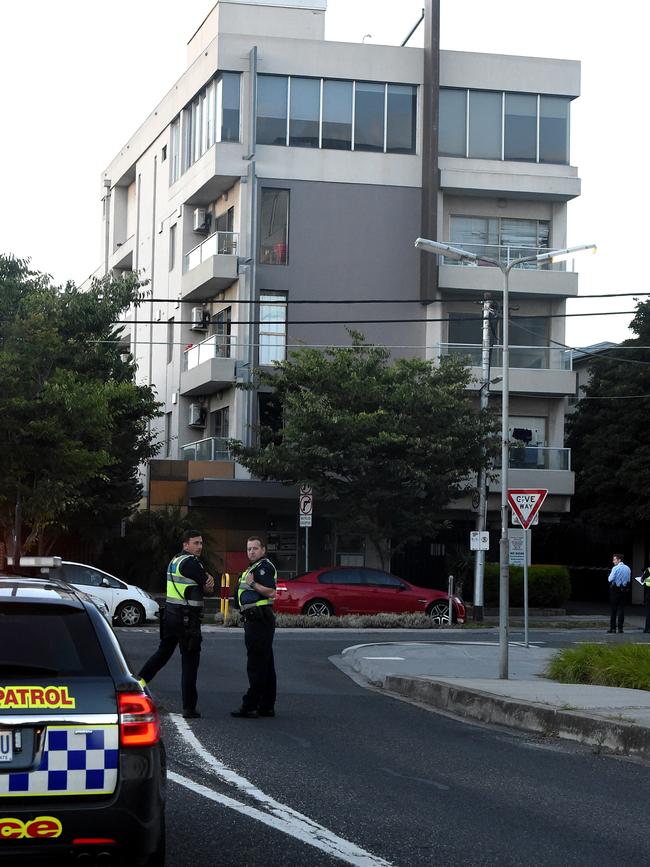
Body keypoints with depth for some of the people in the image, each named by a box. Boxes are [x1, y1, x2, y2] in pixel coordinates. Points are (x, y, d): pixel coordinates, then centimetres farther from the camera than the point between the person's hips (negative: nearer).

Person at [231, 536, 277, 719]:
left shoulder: (264, 567, -11)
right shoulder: (255, 567, 22)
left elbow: (270, 592, -22)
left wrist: (253, 584, -27)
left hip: (259, 620, -11)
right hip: (255, 620, 11)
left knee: (257, 665, -11)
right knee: (265, 665, 11)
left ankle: (250, 706, -13)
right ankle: (267, 706, 15)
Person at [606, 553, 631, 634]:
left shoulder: (615, 568, -13)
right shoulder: (628, 568, 7)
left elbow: (610, 579, -13)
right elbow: (628, 580, 13)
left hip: (615, 590, -5)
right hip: (624, 590, 5)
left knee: (613, 609, 2)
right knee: (621, 608, 6)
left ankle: (613, 627, 1)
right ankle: (620, 628, 4)